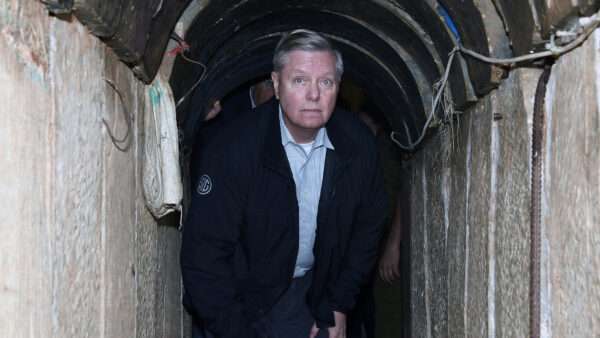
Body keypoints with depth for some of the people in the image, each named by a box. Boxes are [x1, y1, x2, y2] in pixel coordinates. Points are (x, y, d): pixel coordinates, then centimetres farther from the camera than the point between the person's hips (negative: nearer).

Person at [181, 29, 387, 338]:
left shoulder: (358, 143, -11)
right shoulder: (234, 148, -23)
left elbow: (367, 227, 3)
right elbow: (204, 252, -21)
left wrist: (339, 306, 2)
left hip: (315, 289, 3)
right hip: (242, 293, -3)